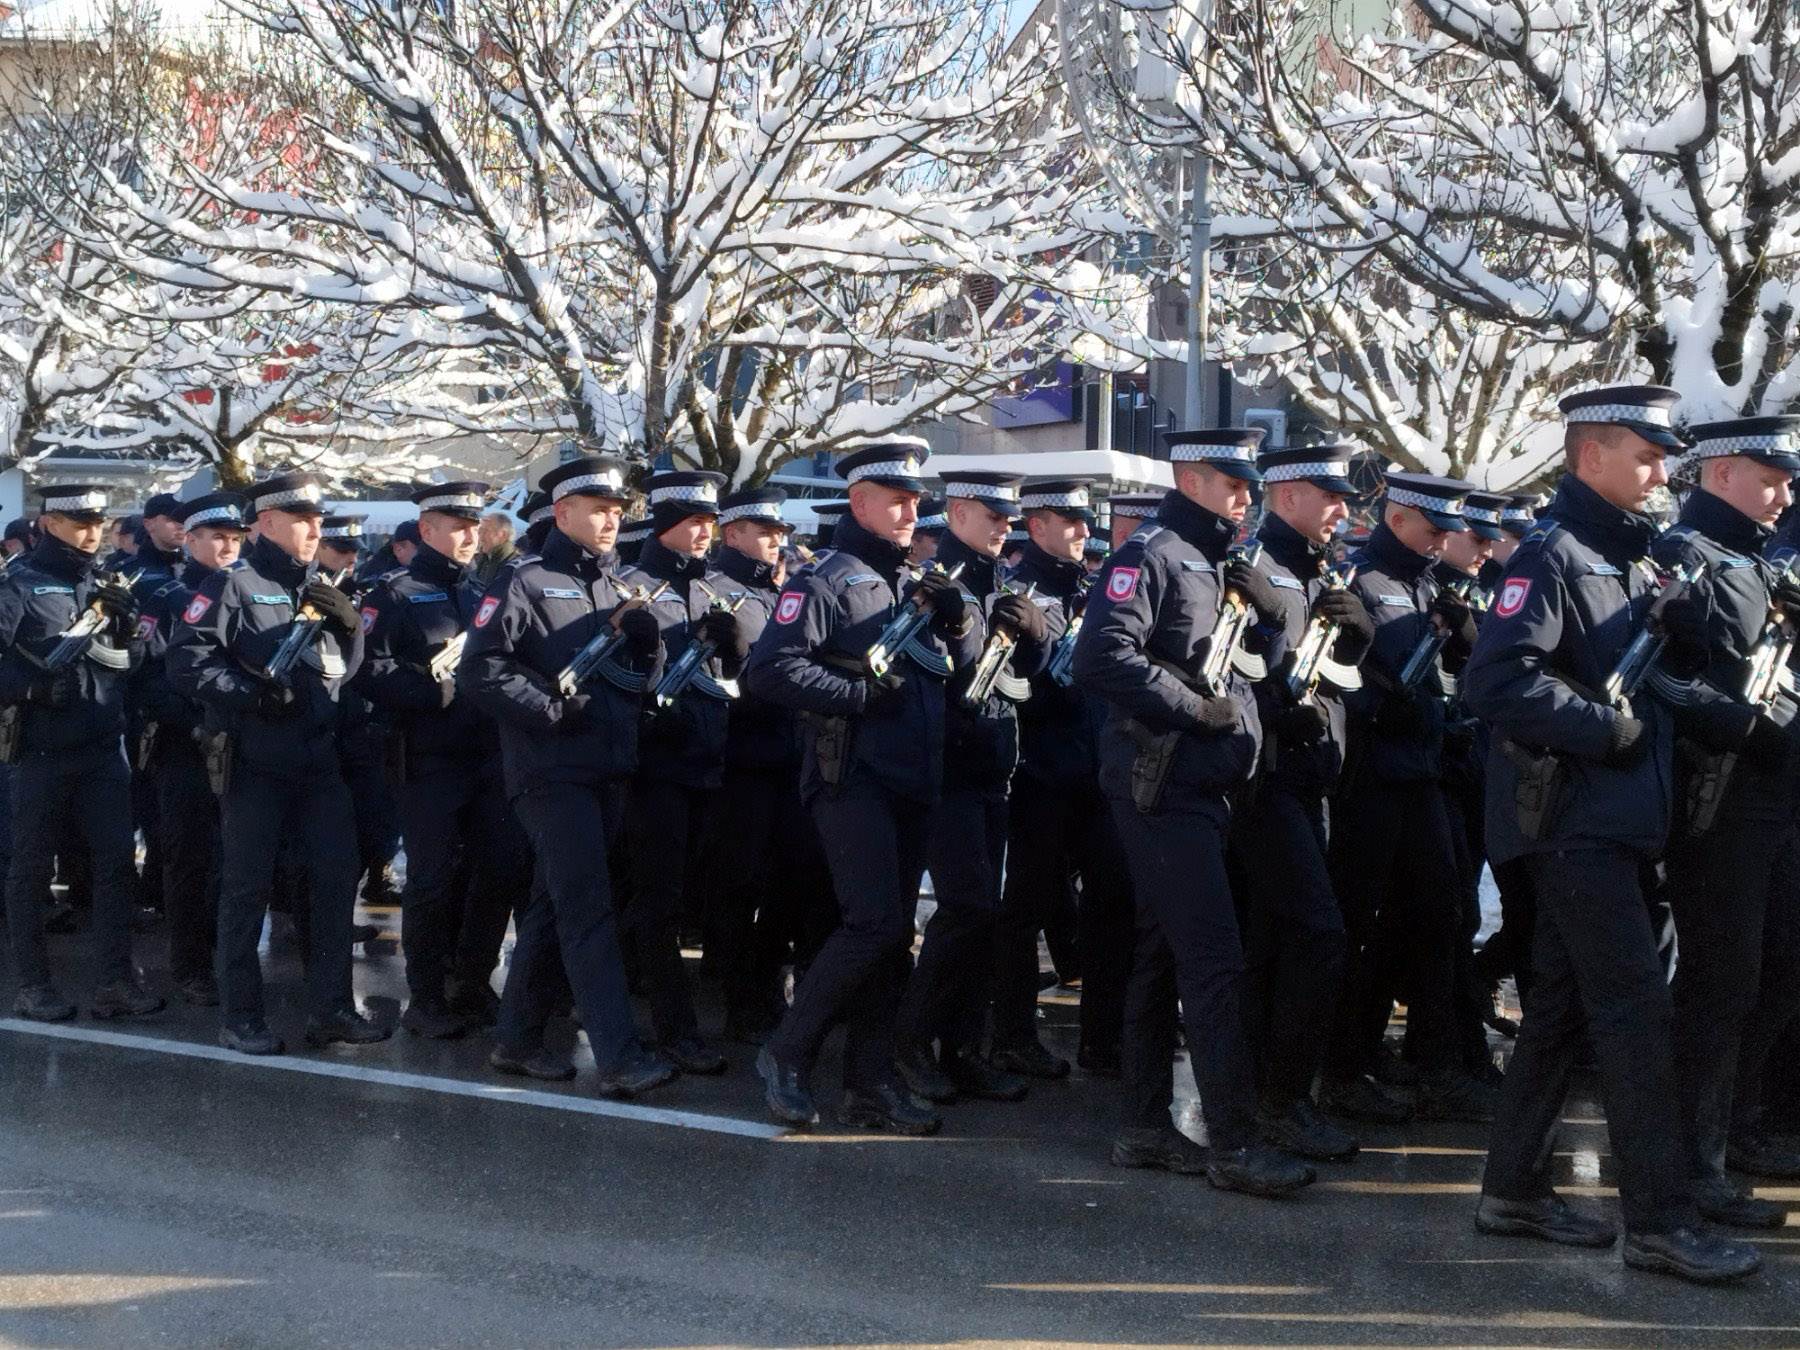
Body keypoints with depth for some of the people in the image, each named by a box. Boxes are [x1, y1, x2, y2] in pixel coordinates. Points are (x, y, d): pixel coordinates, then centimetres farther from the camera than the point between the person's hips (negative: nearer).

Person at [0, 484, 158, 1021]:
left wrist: (127, 626, -7)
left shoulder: (108, 583, 13)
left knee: (116, 863, 1)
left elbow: (133, 661, 11)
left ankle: (114, 981, 7)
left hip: (104, 748, 5)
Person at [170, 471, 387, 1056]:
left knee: (337, 877, 5)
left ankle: (331, 1008, 13)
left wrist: (351, 626, -1)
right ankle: (240, 1016, 8)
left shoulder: (323, 588, 16)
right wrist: (252, 693, -20)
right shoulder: (233, 585, -5)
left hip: (321, 760, 6)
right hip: (255, 761, -6)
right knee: (248, 886, 0)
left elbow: (349, 669, 19)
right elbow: (187, 660, -13)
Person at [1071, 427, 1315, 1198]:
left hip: (1202, 789, 10)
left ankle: (1146, 1130, 19)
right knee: (1214, 960, -12)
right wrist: (1197, 706, -19)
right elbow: (1102, 657, -23)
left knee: (1165, 958, 12)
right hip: (1162, 786, -10)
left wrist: (1262, 598, 4)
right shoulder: (1150, 557, -10)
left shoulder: (1218, 568, 18)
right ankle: (1233, 1144, -10)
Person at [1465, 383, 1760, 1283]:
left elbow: (1690, 660, 18)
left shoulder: (1628, 559, 16)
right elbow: (1497, 682, -24)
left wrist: (1687, 617, -3)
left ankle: (1515, 1190, 21)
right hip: (1575, 817, -9)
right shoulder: (1551, 556, -12)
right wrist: (1608, 727, -19)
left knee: (1560, 1006, 13)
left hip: (1607, 821, 9)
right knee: (1634, 1009, -9)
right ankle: (1660, 1222, -5)